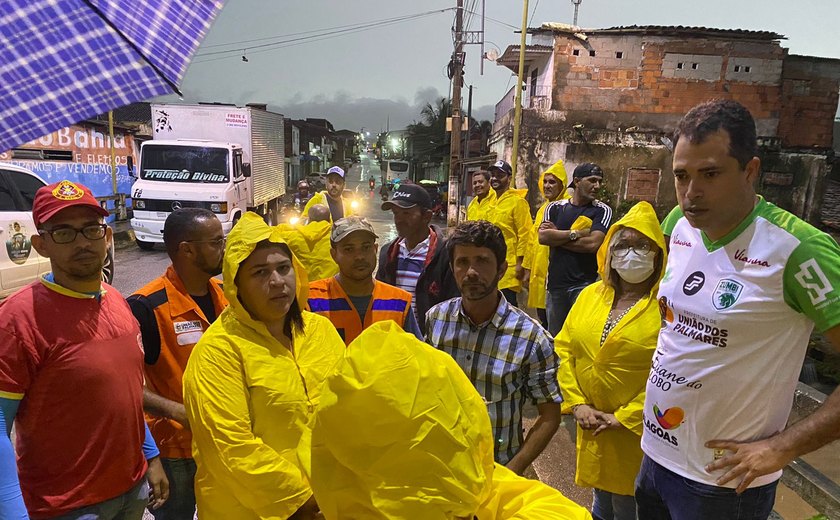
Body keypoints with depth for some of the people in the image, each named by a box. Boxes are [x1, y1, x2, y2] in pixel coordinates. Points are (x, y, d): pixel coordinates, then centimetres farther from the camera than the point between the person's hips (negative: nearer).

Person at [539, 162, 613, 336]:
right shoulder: (555, 208, 7)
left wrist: (556, 236, -8)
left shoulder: (602, 211, 0)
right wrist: (576, 233, -11)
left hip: (584, 284, -3)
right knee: (554, 336, 14)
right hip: (555, 283, 3)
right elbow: (542, 237, -9)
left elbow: (593, 243, -15)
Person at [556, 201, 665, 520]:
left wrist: (624, 417, -16)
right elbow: (565, 348, 5)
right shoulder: (590, 295, 3)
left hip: (638, 433, -4)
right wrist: (577, 403, -4)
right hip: (592, 428, 4)